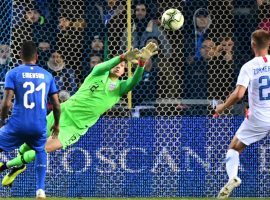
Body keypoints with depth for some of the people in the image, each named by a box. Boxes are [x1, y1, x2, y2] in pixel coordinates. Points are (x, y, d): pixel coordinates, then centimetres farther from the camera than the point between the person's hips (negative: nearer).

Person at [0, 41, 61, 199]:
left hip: (18, 125, -4)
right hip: (40, 127, 4)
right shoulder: (47, 75, 8)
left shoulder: (13, 73, -2)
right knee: (41, 151, 30)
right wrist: (57, 124, 24)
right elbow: (56, 104, 10)